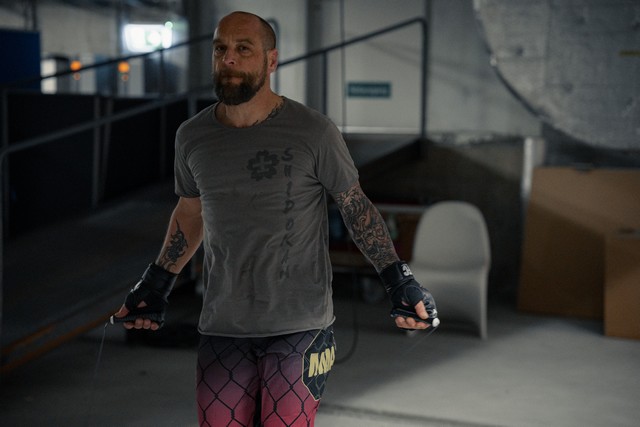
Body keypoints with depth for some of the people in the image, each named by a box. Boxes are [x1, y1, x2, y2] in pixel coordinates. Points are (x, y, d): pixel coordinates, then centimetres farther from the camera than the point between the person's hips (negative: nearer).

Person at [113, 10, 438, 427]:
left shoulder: (313, 131, -8)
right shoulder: (192, 136, 4)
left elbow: (356, 206, 0)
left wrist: (399, 279, -7)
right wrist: (157, 283, 19)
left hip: (299, 328, -3)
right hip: (223, 326, 4)